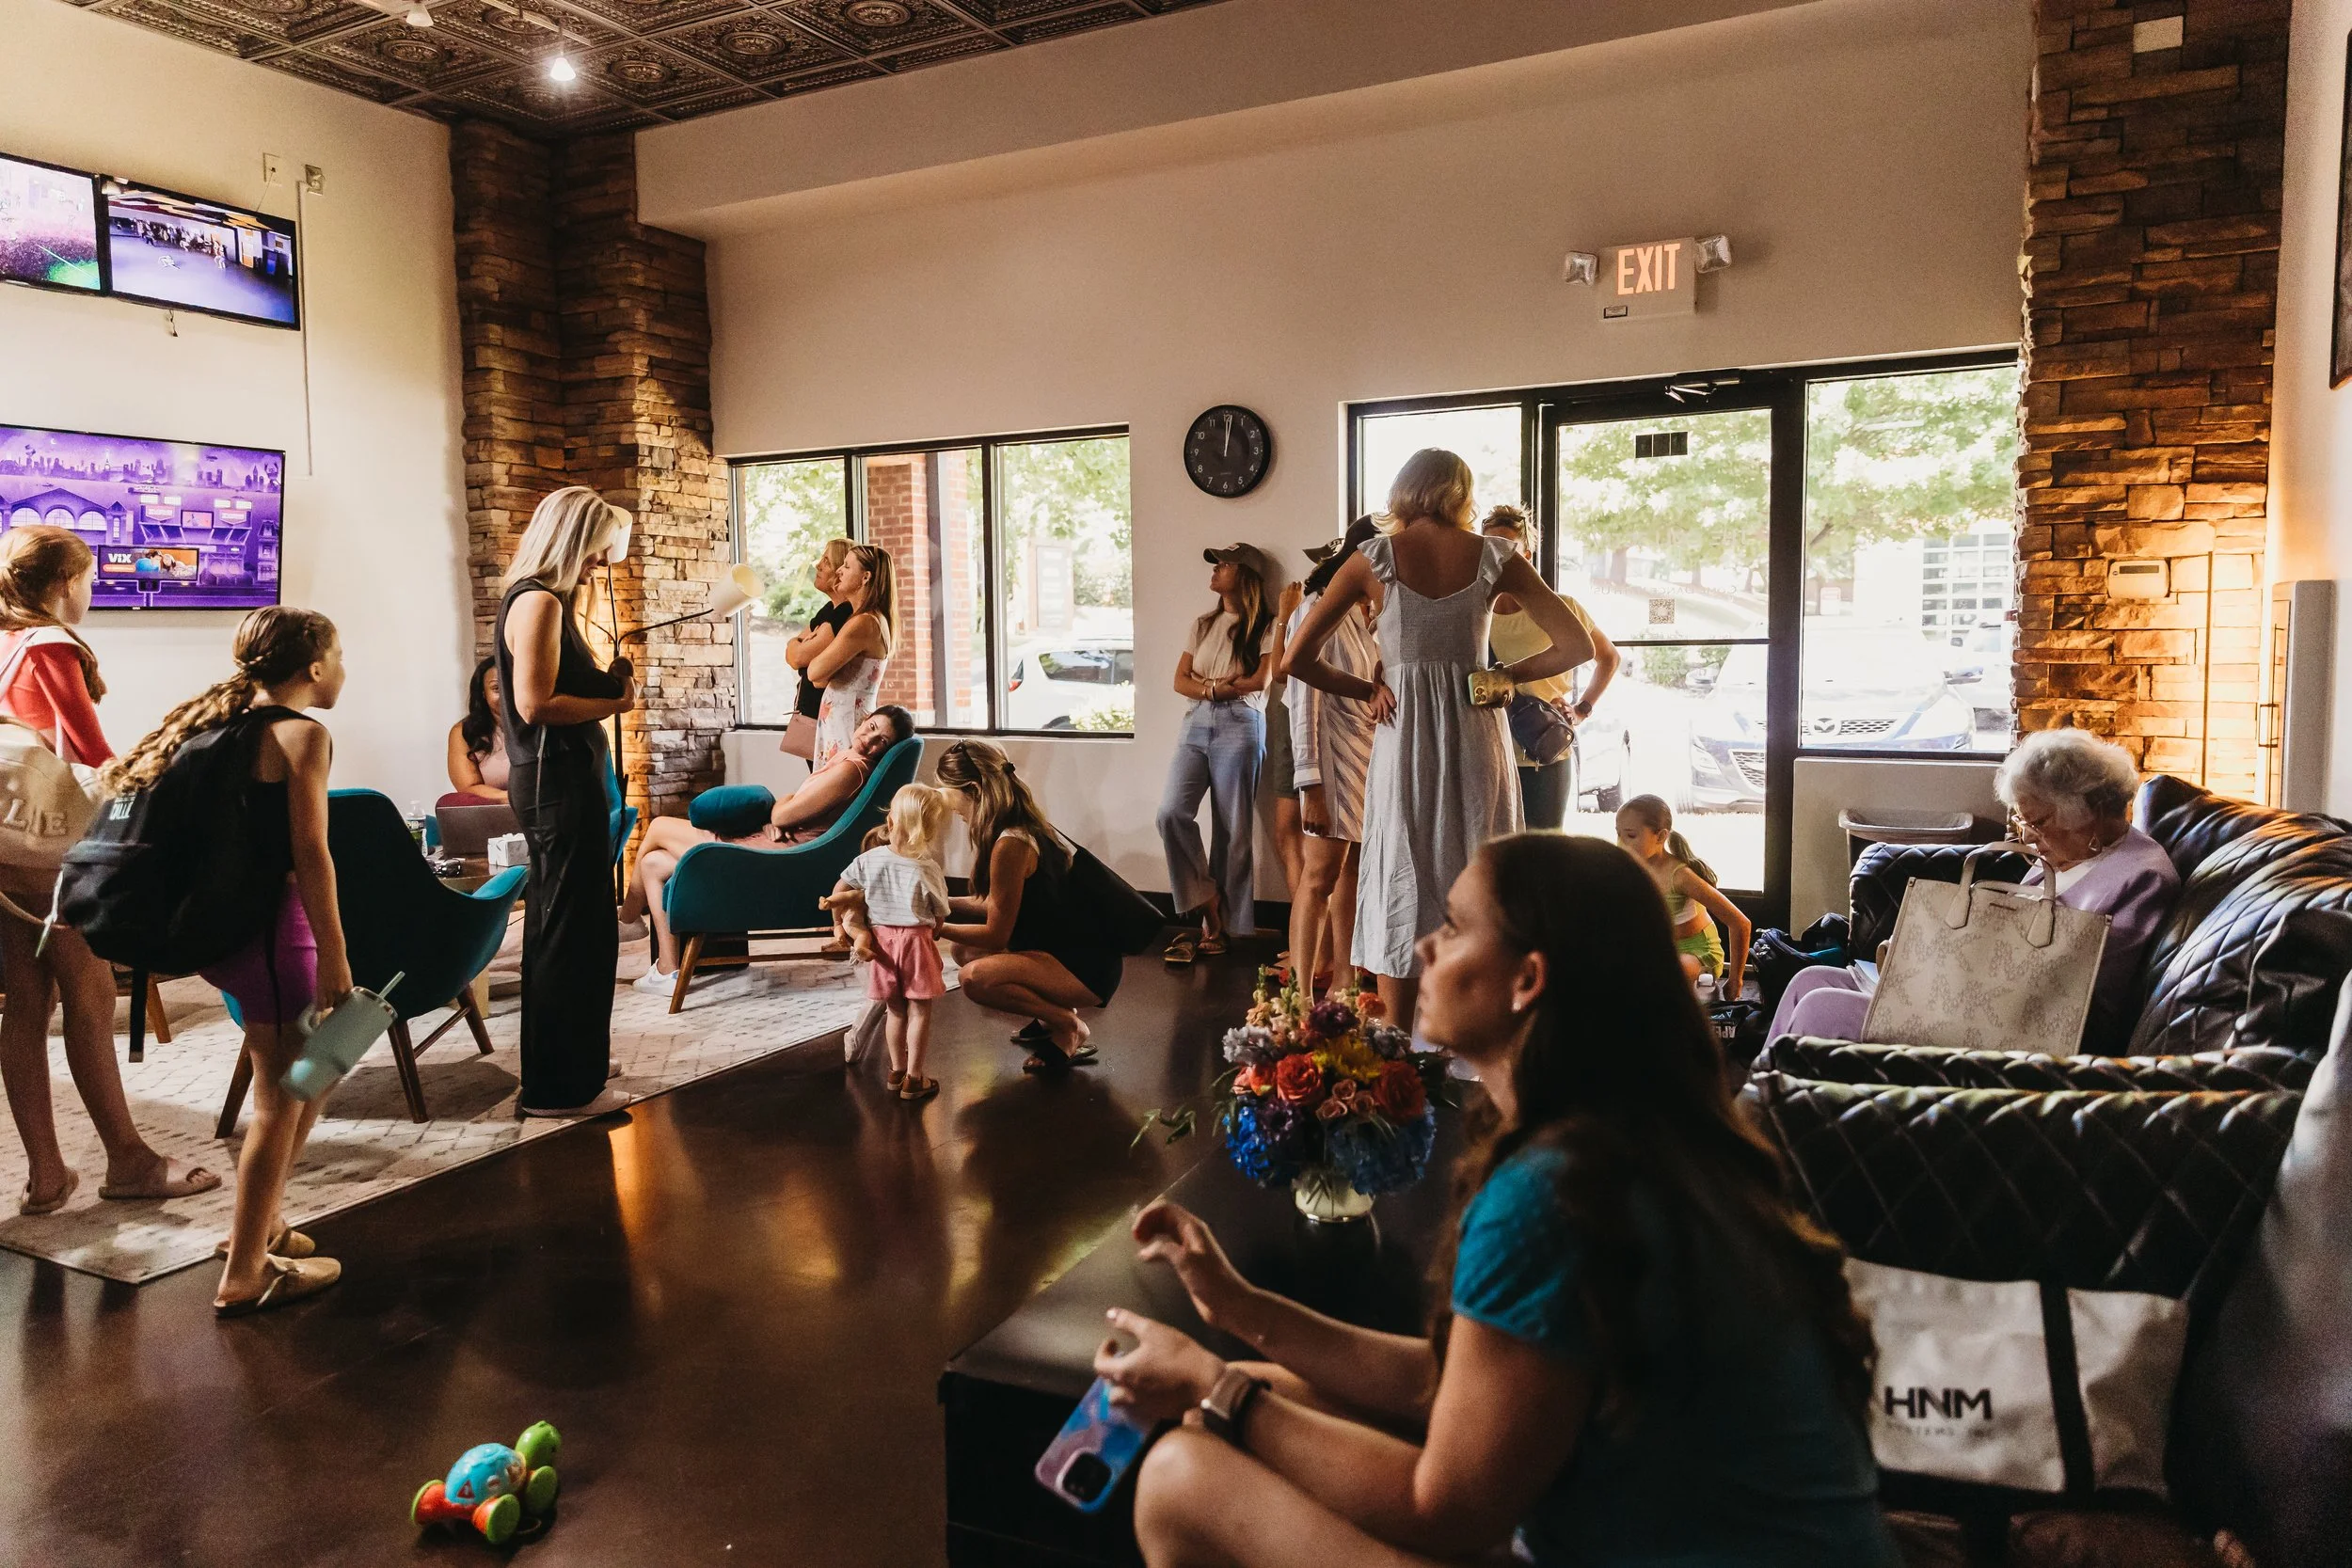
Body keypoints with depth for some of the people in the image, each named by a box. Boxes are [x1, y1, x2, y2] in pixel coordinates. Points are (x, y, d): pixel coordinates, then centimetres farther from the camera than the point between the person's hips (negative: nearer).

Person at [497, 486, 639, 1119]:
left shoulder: (542, 598, 16)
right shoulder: (539, 602, -16)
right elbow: (535, 704, -24)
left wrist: (606, 681, 6)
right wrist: (613, 703, -13)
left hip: (559, 779, 11)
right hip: (559, 781, -11)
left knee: (558, 924, 21)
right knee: (576, 930, -6)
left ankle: (571, 1047, 37)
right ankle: (560, 1085, 1)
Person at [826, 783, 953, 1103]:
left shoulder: (869, 860, -3)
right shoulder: (929, 870, -11)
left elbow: (838, 892, 6)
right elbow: (939, 917, -4)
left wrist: (858, 928, 16)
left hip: (881, 938, 4)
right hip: (917, 939, -4)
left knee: (896, 1009, 18)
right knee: (919, 1011, 6)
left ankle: (897, 1070, 29)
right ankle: (913, 1079, 10)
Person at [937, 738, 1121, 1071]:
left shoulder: (1010, 844, -23)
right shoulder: (1025, 827, 6)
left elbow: (995, 935, -15)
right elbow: (994, 906, 13)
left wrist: (935, 927, -5)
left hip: (1088, 966, -10)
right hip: (1069, 950, 10)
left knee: (976, 977, -26)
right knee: (965, 950, 13)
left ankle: (1067, 1026, -4)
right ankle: (1052, 1012, 15)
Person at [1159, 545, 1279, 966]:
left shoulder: (1264, 626, 5)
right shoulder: (1202, 625, 21)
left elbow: (1261, 680, -8)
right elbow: (1181, 681, 11)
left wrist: (1210, 683, 0)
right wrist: (1217, 688, -7)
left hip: (1239, 726, -5)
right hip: (1196, 724, 5)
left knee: (1232, 830, -4)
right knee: (1172, 812, -14)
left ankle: (1219, 926, 0)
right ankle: (1206, 902, -3)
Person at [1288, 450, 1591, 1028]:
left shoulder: (1375, 558, -2)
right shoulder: (1493, 556, 0)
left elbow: (1299, 658, -6)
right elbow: (1577, 647, -1)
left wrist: (1369, 690, 4)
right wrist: (1504, 675, 6)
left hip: (1403, 738, -1)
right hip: (1477, 737, 1)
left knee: (1401, 891, 8)